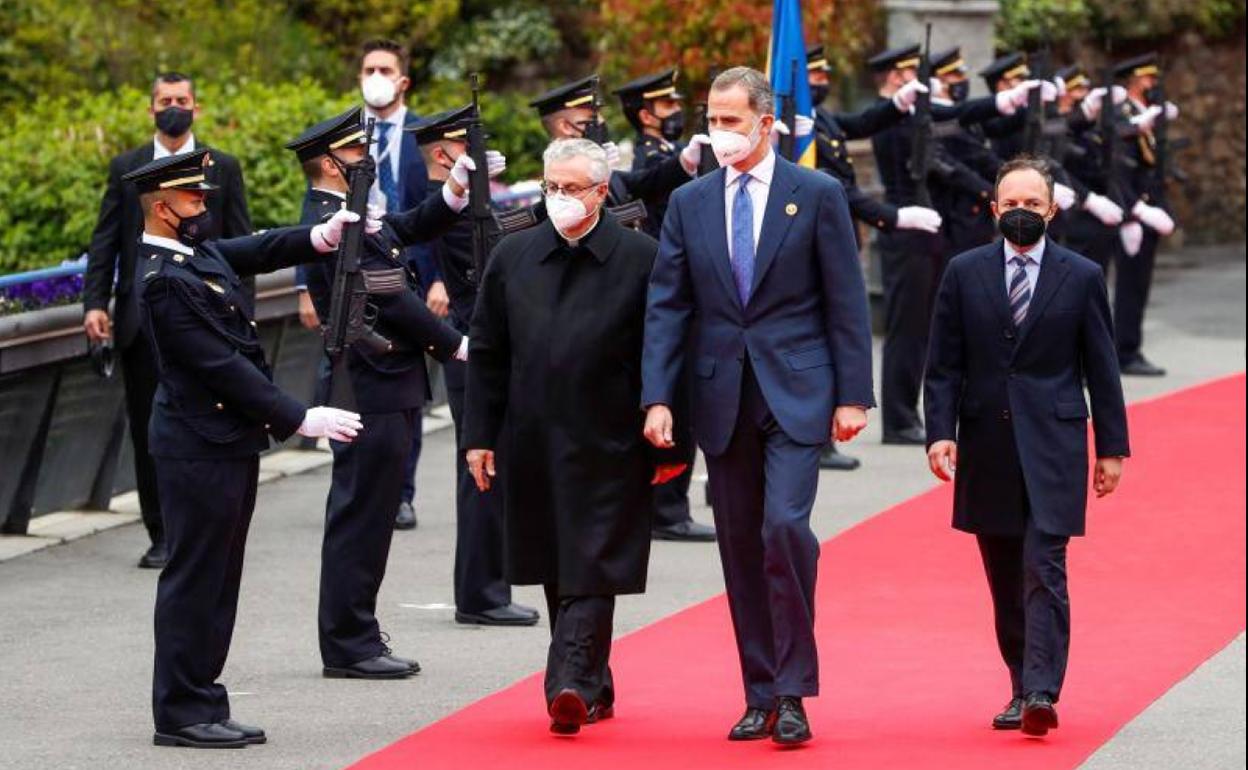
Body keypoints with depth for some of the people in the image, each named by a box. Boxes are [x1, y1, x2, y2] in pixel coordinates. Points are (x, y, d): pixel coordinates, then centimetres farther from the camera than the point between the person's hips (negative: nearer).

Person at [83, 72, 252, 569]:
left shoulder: (222, 169, 7)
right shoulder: (126, 168, 9)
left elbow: (241, 246, 5)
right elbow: (104, 243, 6)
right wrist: (94, 303, -7)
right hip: (141, 318, 1)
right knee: (148, 430, 3)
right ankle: (161, 537, 10)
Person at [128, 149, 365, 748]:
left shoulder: (198, 252, 10)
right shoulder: (163, 281, -19)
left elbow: (256, 251, 12)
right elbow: (222, 365, -21)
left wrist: (320, 237, -9)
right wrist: (301, 419, -19)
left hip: (226, 443, 10)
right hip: (199, 447, -10)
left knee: (215, 580, 12)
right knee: (194, 579, -4)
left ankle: (199, 706, 18)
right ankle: (181, 712, 2)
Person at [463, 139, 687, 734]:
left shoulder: (640, 258, -3)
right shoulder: (513, 255, 8)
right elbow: (486, 353, 11)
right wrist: (480, 435, 6)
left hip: (607, 444, -4)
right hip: (532, 441, 4)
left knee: (590, 571, -8)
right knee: (556, 573, 11)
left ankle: (571, 684, -16)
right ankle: (593, 689, 22)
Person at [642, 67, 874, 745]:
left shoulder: (817, 195, 0)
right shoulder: (689, 203, 9)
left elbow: (845, 301, 0)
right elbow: (666, 306, 6)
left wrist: (853, 395, -5)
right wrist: (657, 398, -4)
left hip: (796, 392, -4)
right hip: (722, 397, 4)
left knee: (784, 524, -18)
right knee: (740, 545, 6)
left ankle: (793, 693, -10)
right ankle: (760, 696, 13)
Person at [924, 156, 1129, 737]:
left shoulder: (1082, 277, 3)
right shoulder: (965, 273, 6)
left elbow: (1101, 368, 5)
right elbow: (943, 364, 5)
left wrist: (1111, 447, 4)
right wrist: (941, 432, -6)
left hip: (1052, 445, -2)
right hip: (986, 444, 3)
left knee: (1044, 569, -12)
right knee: (1005, 578, 8)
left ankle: (1042, 692, -19)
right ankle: (1021, 688, 16)